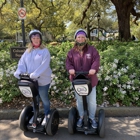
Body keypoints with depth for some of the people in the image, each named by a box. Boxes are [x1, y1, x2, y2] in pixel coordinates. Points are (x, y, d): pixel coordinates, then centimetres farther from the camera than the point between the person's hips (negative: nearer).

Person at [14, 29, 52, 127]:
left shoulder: (45, 51, -8)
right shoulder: (28, 51, 8)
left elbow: (44, 65, -20)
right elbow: (22, 62, 3)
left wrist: (35, 74, -31)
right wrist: (19, 72, -15)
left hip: (43, 80, -5)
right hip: (31, 80, 5)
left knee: (44, 99, 9)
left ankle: (47, 115, 28)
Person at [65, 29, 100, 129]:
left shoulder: (92, 50, 0)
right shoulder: (72, 51, 5)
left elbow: (96, 60, -11)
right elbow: (68, 61, -2)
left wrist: (93, 68, -30)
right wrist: (70, 68, -23)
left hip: (90, 79, -1)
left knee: (92, 100, 8)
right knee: (79, 100, 15)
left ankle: (92, 118, 30)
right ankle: (81, 117, 35)